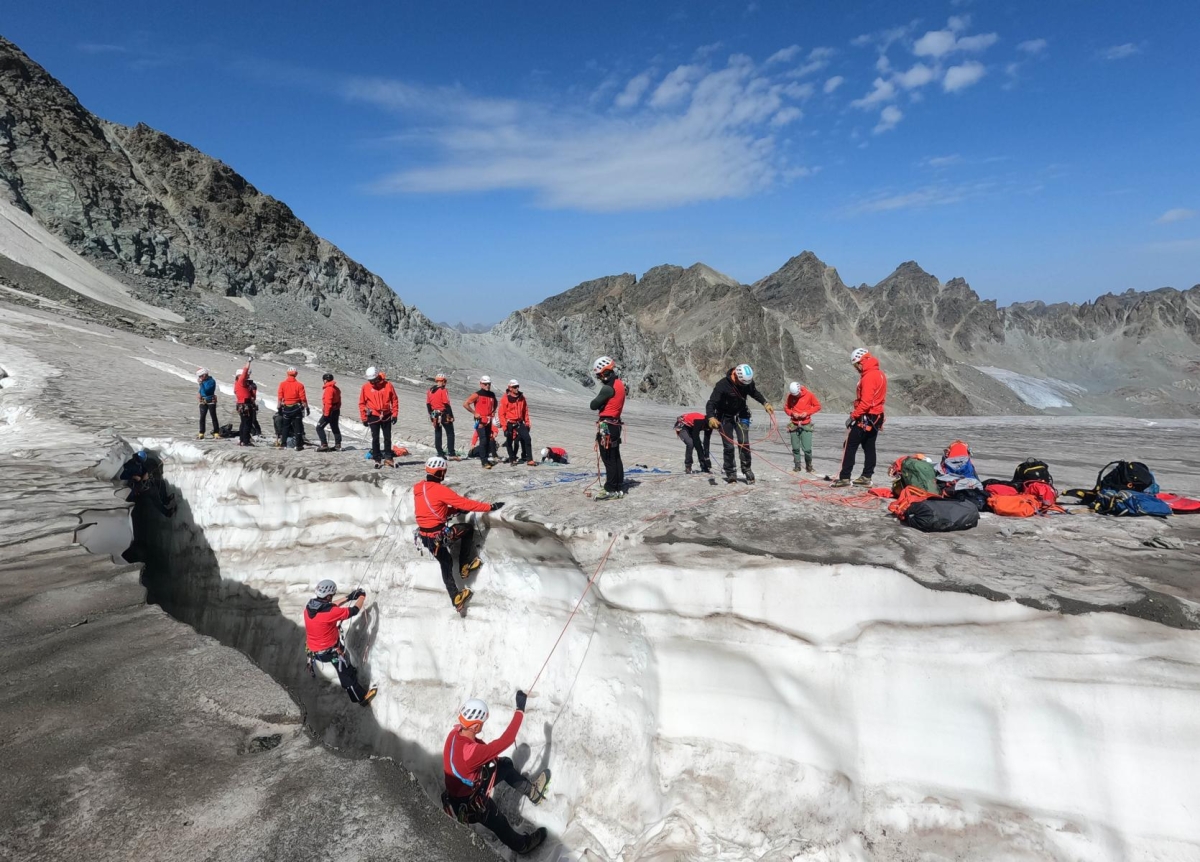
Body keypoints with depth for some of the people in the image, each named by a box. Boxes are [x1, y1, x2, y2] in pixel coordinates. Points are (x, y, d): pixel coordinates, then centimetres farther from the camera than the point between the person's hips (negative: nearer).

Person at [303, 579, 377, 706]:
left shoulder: (308, 607, -10)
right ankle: (362, 697, 27)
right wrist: (362, 596, -2)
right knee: (348, 674, 12)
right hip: (330, 651, -7)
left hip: (314, 650, 7)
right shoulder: (330, 613, -31)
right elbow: (354, 611, -20)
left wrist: (348, 598, 9)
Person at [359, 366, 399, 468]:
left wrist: (394, 414, -3)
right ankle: (377, 459, 9)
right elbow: (362, 403, 2)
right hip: (373, 416, -1)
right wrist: (364, 418, -1)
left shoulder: (387, 384, -3)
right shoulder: (366, 387, -3)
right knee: (375, 439, 2)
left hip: (386, 416, 1)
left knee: (387, 438, 7)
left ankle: (388, 458, 17)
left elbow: (394, 400, 2)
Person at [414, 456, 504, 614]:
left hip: (424, 535, 7)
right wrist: (490, 507, -13)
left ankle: (456, 597, 30)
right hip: (439, 534, -7)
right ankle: (465, 565, 20)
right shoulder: (440, 490, -21)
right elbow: (465, 503, -19)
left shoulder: (418, 488, 3)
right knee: (469, 528, 15)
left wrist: (455, 509, 13)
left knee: (445, 563, 23)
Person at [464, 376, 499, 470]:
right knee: (483, 441, -9)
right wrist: (474, 413, -11)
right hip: (480, 421, -7)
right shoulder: (477, 395, -8)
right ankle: (484, 462, -5)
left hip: (489, 420, 7)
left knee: (490, 440, 6)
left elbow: (496, 403, 31)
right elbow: (465, 404, -11)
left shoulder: (492, 395, 10)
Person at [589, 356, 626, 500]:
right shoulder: (620, 384, 9)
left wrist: (598, 398, 2)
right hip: (615, 425, 9)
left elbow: (593, 405, -15)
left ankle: (611, 490, 2)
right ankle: (619, 488, 20)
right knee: (615, 458, 14)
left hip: (606, 426, -9)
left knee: (608, 459, -3)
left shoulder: (608, 388, -19)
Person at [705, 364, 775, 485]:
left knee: (744, 442, -11)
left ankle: (747, 469, 4)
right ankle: (730, 474, 12)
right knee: (729, 446, -2)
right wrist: (711, 417, -48)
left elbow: (755, 393, 11)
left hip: (741, 415, 3)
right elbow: (711, 403, -30)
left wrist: (765, 403, -2)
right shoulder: (722, 385, -28)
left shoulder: (748, 382, -12)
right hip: (725, 417, -3)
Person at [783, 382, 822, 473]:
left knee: (807, 449, -7)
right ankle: (797, 466, 18)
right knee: (795, 448, 4)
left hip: (806, 425, -2)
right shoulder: (790, 396, -1)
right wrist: (792, 413, -9)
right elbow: (786, 408, 11)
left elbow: (818, 406, 2)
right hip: (794, 425, 2)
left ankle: (809, 466, 13)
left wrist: (807, 412, -11)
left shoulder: (809, 394, -5)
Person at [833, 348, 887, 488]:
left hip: (864, 418, -10)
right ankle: (866, 477, 16)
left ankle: (844, 478, -6)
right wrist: (856, 409, 9)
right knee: (869, 447, 12)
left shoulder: (868, 377, -19)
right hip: (876, 417, 10)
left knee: (850, 446, -6)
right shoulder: (880, 374, 12)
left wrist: (853, 416, -19)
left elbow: (866, 402, -25)